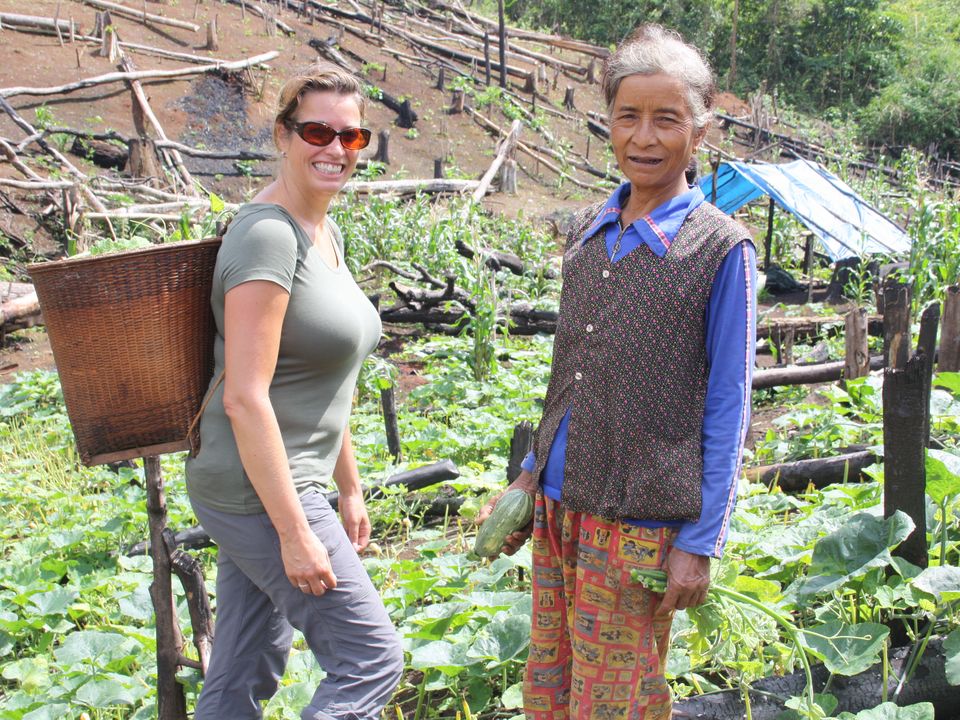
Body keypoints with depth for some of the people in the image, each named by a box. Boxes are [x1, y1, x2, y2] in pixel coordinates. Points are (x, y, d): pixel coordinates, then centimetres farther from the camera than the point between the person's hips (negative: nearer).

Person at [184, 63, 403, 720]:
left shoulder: (326, 232, 11)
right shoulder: (268, 234, -19)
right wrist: (295, 532, -22)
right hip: (258, 491, -9)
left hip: (285, 485, 9)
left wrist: (349, 488, 20)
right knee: (372, 660, -2)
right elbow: (244, 397, -23)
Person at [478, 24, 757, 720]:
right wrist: (531, 476, 15)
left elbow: (727, 407, -7)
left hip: (642, 523, -6)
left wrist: (701, 542, -9)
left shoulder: (721, 248, -9)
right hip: (559, 506, 6)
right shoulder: (587, 231, 9)